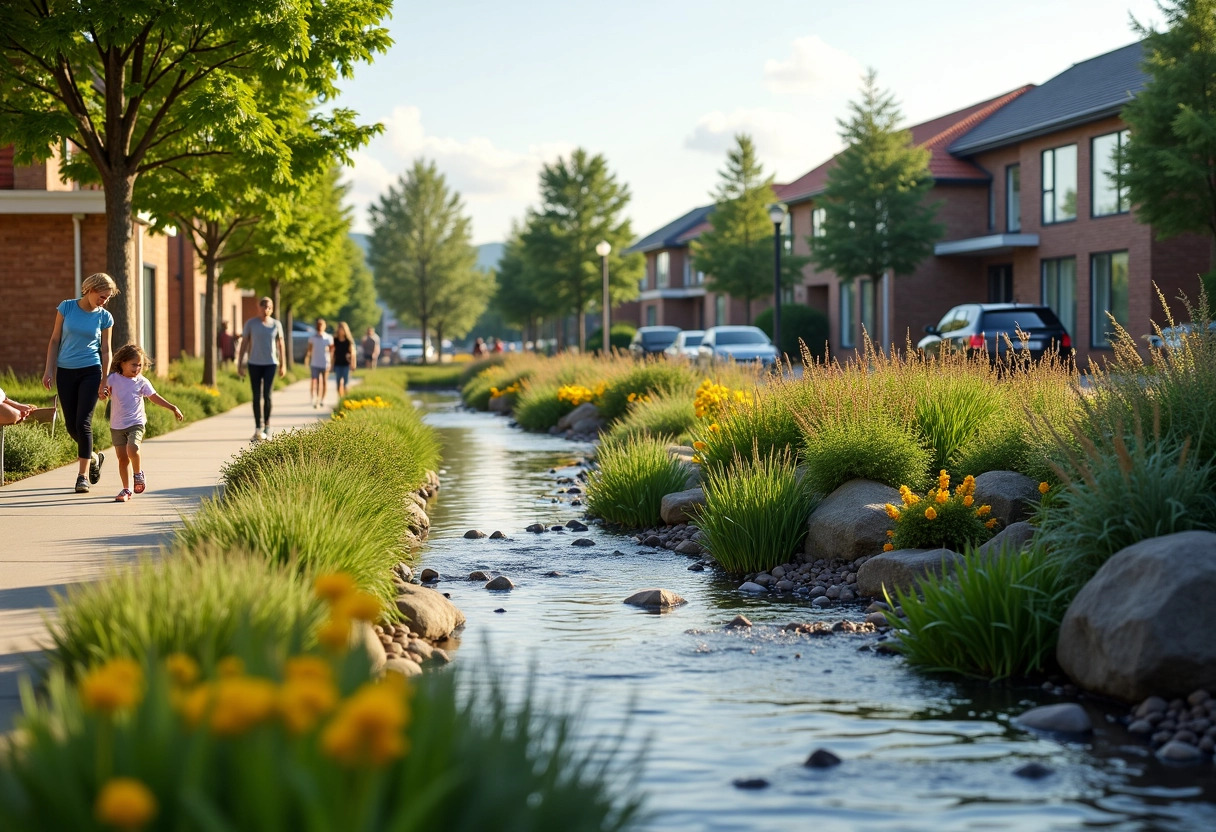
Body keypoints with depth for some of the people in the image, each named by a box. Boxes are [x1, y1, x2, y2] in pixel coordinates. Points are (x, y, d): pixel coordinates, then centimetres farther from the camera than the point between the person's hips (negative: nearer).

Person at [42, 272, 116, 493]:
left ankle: (83, 475, -4)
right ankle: (94, 458, 31)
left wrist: (105, 380, -2)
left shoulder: (104, 317, 0)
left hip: (90, 372, -2)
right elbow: (54, 340, 3)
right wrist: (49, 369, -2)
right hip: (65, 372, 2)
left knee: (83, 422, -10)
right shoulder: (66, 307, -1)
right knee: (71, 425, 5)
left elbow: (106, 350, 5)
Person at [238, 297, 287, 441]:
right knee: (256, 396, 2)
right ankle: (258, 428, 6)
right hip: (254, 363, 0)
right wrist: (240, 364, -1)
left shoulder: (276, 325, 5)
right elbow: (244, 343, 3)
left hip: (270, 364, 0)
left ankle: (266, 427, 4)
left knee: (267, 395, -7)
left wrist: (283, 365, 6)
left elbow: (281, 345, 9)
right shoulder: (250, 323, 2)